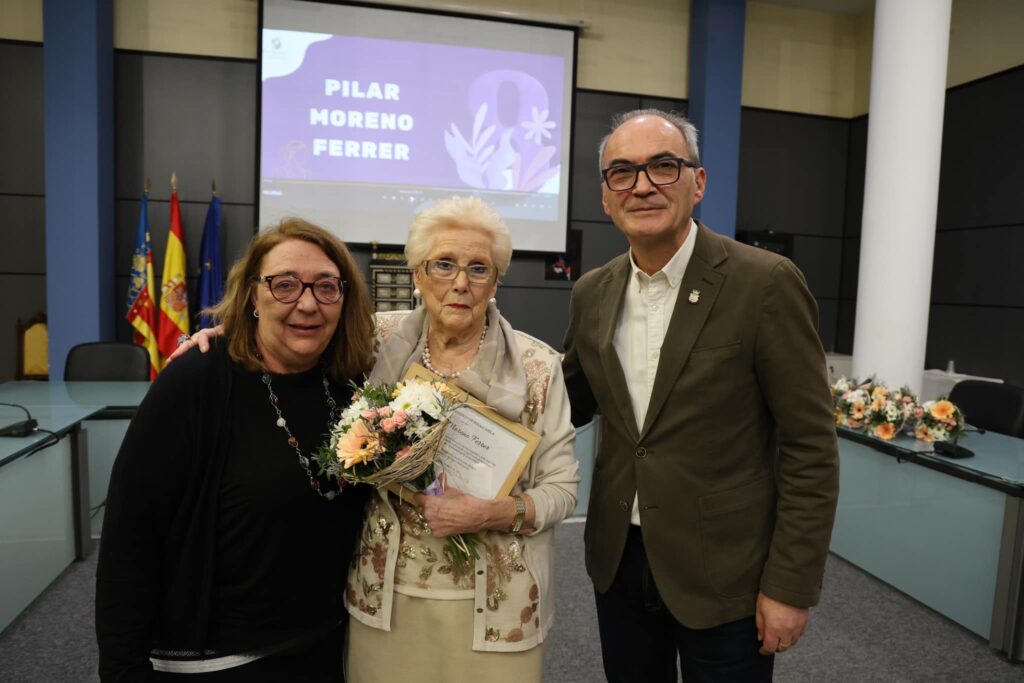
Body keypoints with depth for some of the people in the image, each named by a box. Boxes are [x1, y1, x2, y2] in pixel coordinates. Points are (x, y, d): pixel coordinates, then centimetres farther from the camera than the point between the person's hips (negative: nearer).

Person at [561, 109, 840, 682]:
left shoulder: (766, 283, -16)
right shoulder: (592, 293, 0)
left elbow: (810, 449, -13)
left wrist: (791, 587, -12)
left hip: (723, 576, -4)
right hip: (618, 562, 5)